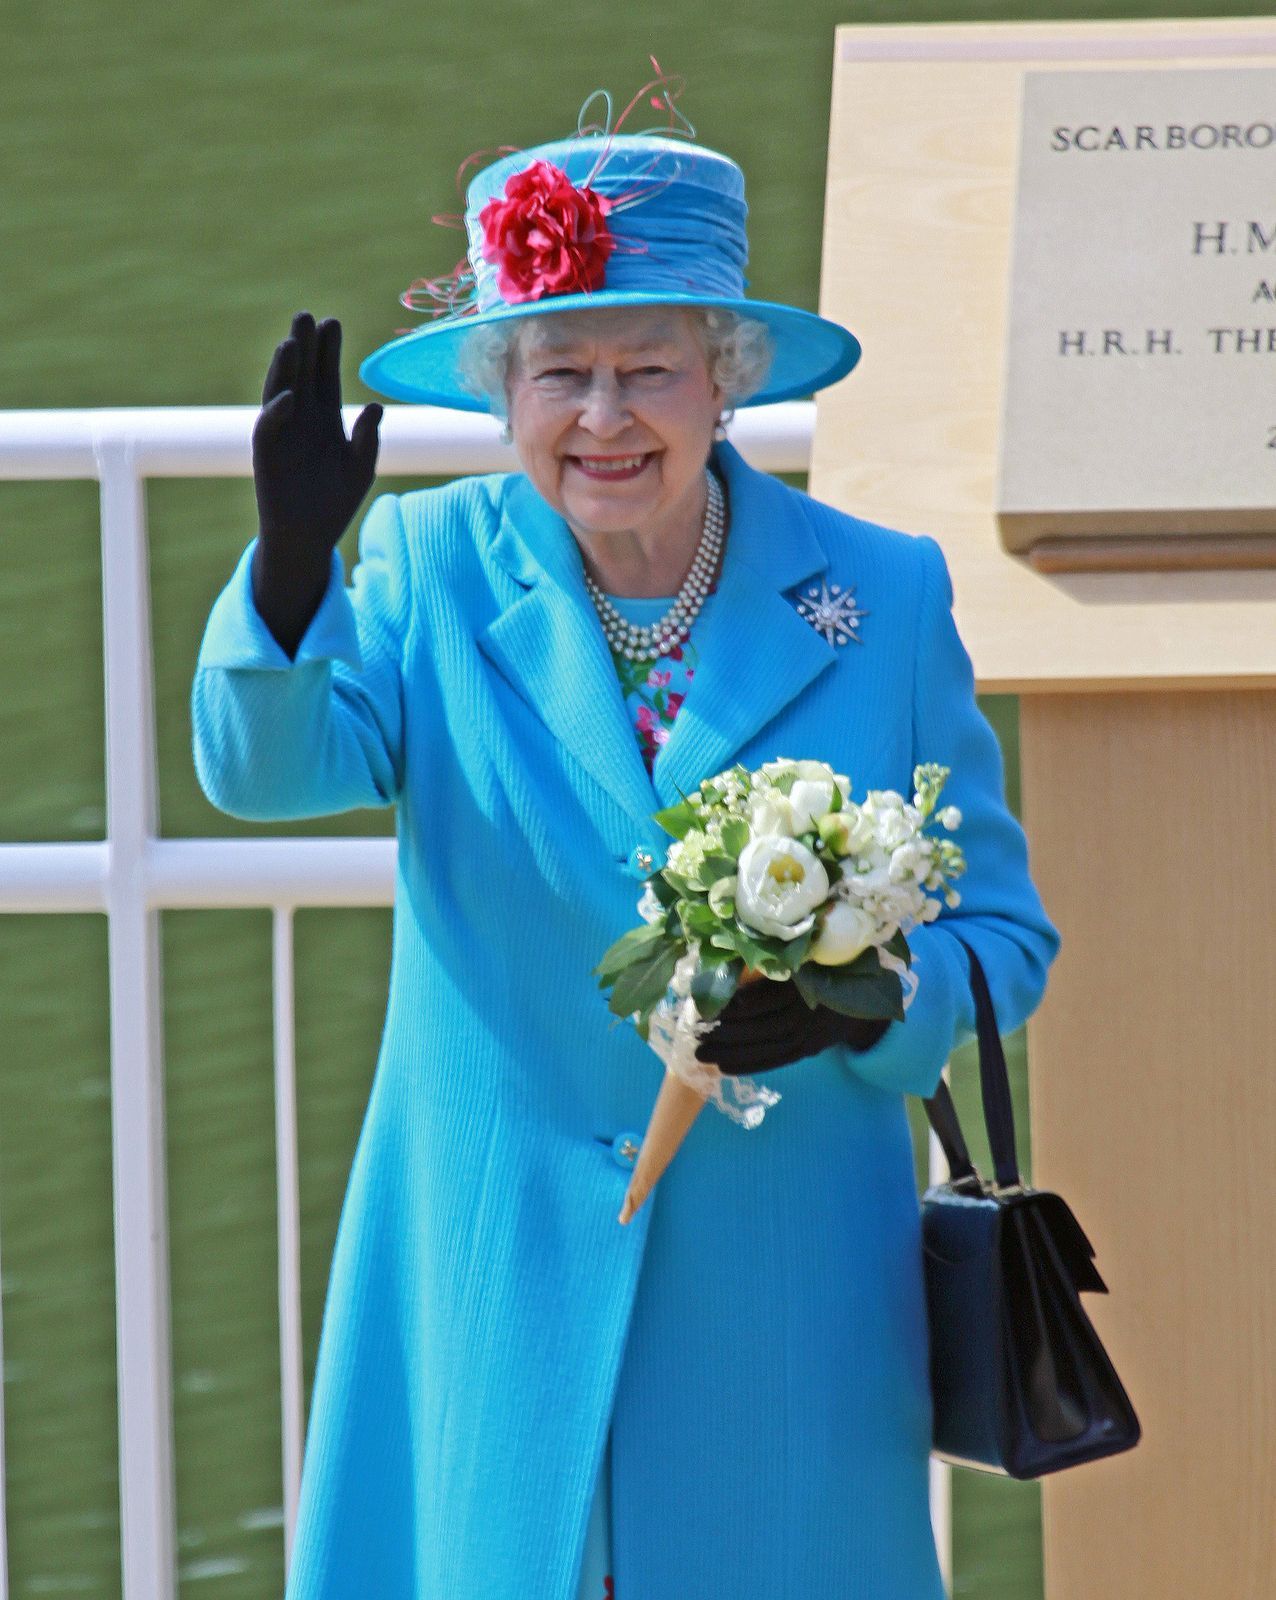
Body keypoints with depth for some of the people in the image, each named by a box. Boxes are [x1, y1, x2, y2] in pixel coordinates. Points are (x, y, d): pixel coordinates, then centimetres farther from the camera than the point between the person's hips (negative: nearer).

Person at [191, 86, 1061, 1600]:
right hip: (491, 1286, 0)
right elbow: (268, 766, -16)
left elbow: (1001, 932, 4)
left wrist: (861, 1002, -17)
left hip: (781, 1293, 0)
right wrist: (291, 560, -35)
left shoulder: (882, 596, 0)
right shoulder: (435, 566, 1)